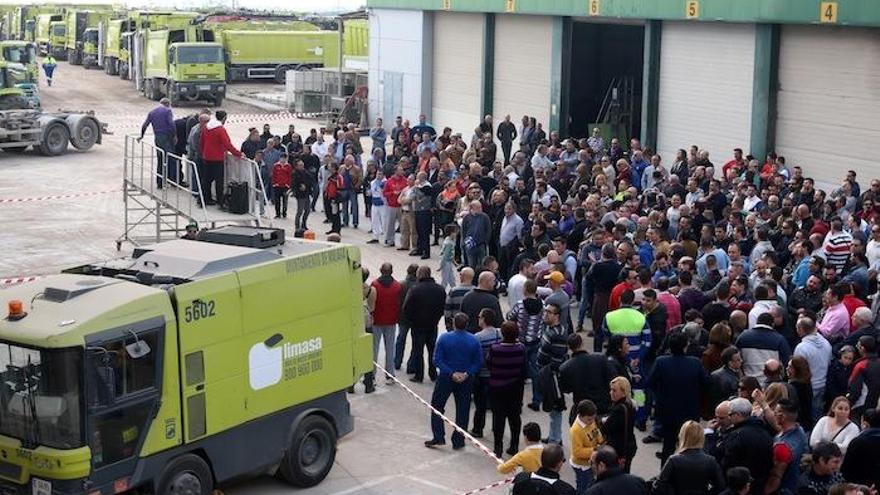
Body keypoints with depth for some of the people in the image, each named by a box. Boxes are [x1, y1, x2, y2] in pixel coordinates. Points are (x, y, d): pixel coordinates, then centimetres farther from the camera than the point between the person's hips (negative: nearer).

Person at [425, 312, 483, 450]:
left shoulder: (444, 338, -12)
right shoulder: (474, 341, -7)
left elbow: (437, 360, -14)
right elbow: (478, 362, -7)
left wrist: (451, 373, -14)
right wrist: (467, 374, -10)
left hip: (446, 378, -1)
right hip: (466, 381, 2)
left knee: (437, 406, 13)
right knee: (463, 410, 10)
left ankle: (438, 437, 8)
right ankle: (458, 441, 13)